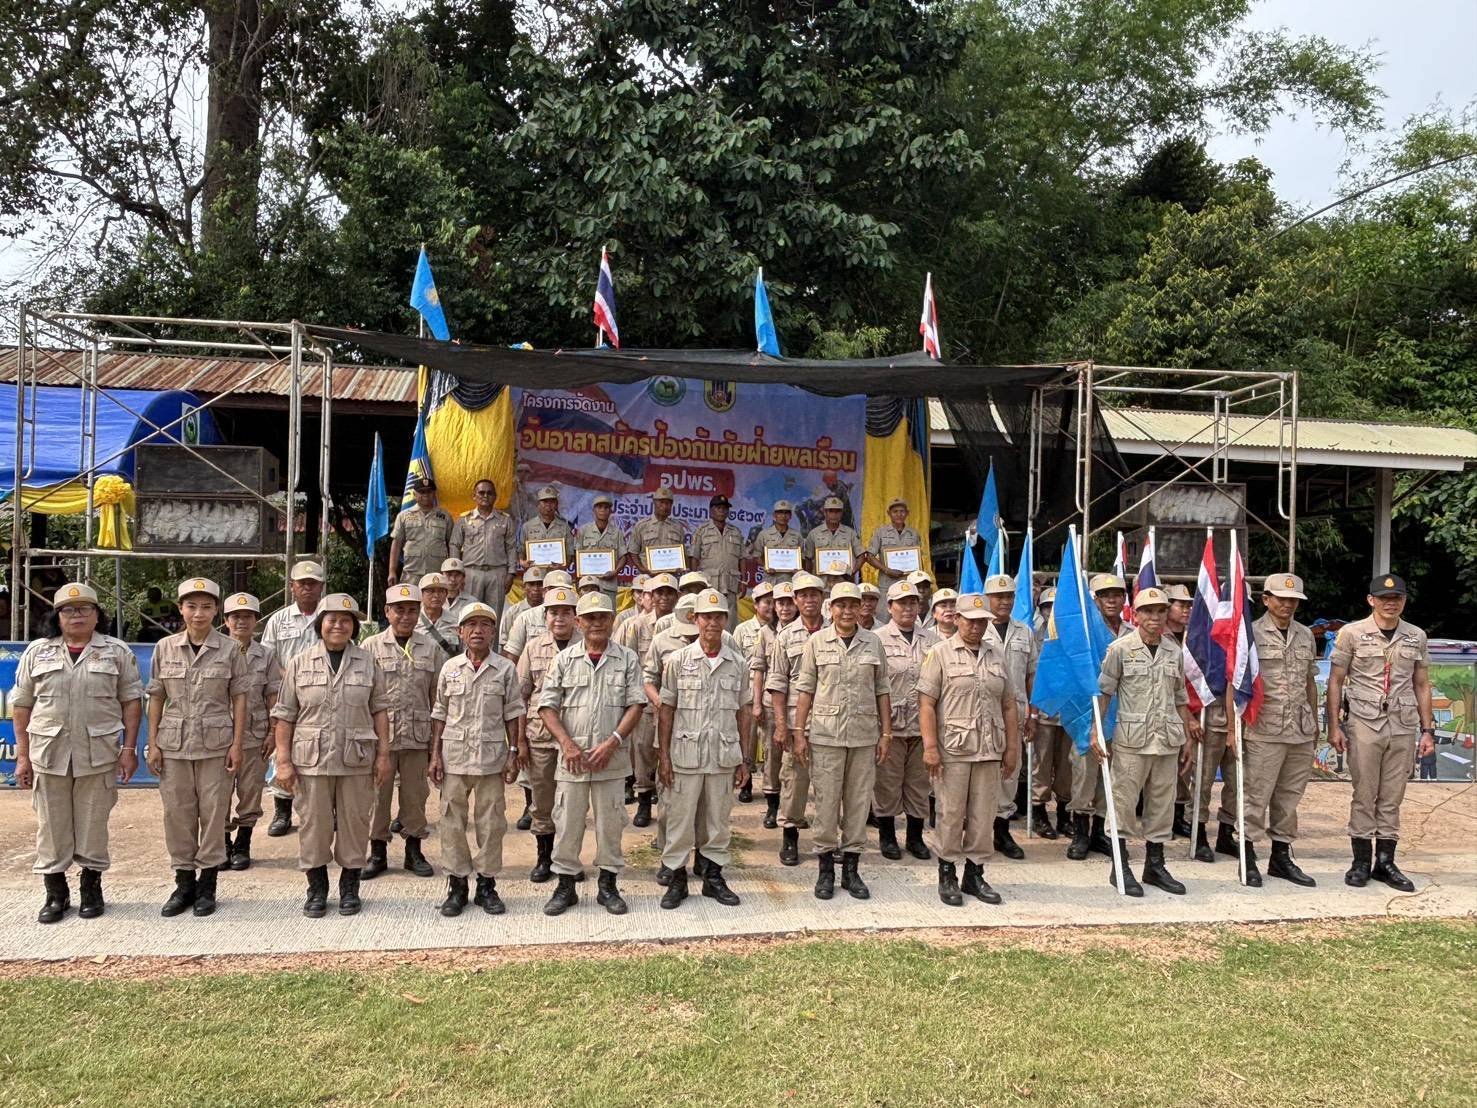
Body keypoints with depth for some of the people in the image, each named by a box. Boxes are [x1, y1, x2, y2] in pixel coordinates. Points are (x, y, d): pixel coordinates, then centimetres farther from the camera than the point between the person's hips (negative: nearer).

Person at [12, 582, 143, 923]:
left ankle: (91, 888, 21)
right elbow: (21, 706, 8)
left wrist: (129, 748, -3)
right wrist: (22, 755, 3)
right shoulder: (37, 652, 7)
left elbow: (131, 701, 3)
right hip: (48, 753, 1)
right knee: (51, 825, 7)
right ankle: (56, 893, 20)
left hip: (98, 753, -1)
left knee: (94, 825, 6)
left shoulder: (117, 651, 4)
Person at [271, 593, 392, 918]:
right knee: (314, 824, 7)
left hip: (356, 760, 0)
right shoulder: (300, 664, 3)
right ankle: (316, 889, 23)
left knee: (354, 823, 7)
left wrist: (384, 754, -1)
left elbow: (380, 709, 5)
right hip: (312, 760, 0)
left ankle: (350, 888, 23)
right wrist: (284, 761, -2)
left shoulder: (367, 663, 4)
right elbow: (285, 715, 3)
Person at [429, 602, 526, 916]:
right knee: (452, 821, 6)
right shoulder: (450, 668, 4)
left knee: (490, 822, 5)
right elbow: (440, 714, 7)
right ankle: (457, 884, 18)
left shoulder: (505, 669, 0)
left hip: (491, 756, -1)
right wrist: (435, 755, 2)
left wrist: (514, 753, -2)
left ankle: (487, 884, 17)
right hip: (454, 755, 1)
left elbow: (512, 714, 3)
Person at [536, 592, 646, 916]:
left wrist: (612, 743, -13)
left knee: (610, 821, 8)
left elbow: (635, 705, -2)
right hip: (572, 757, 1)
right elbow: (547, 706, 1)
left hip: (612, 758, 0)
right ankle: (565, 886, 19)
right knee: (567, 821, 6)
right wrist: (567, 744, -10)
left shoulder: (627, 659, 2)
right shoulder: (564, 659, 4)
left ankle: (608, 886, 21)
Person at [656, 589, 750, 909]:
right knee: (680, 819, 3)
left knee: (719, 820, 11)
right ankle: (677, 879, 17)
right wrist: (663, 756, -4)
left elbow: (742, 713, 10)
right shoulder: (678, 660, -1)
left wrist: (746, 759, 7)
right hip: (686, 754, -2)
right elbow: (666, 710, 0)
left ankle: (713, 877, 25)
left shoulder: (738, 663, 6)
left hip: (724, 756, 2)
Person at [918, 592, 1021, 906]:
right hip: (952, 750, -4)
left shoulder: (996, 654, 13)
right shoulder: (940, 653, -2)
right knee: (950, 815, 3)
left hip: (989, 751, 4)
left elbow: (1009, 705, 15)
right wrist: (930, 747, -14)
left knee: (983, 815, 9)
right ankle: (947, 875, 15)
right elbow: (926, 703, -7)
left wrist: (1013, 747, 10)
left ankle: (975, 874, 21)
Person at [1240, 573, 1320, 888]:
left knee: (1290, 796, 12)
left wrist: (1315, 724, 18)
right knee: (1257, 796, -2)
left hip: (1301, 731, 5)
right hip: (1263, 731, -5)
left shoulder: (1306, 635, 13)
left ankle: (1281, 856, 23)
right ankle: (1248, 858, 9)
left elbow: (1310, 682, 19)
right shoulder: (1251, 634, -4)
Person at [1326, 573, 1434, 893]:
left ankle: (1385, 862, 18)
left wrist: (1427, 730, 9)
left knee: (1392, 798, 8)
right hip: (1364, 724, -3)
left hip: (1403, 727, 3)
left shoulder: (1416, 637, 8)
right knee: (1364, 796, 3)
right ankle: (1361, 862, 12)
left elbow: (1421, 685, 13)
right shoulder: (1352, 633, -2)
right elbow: (1335, 682, -1)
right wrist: (1334, 726, -6)